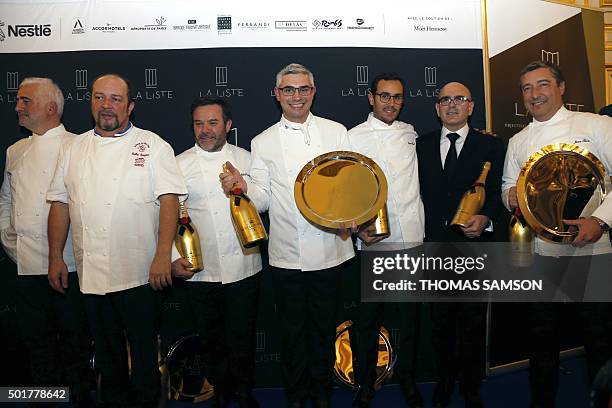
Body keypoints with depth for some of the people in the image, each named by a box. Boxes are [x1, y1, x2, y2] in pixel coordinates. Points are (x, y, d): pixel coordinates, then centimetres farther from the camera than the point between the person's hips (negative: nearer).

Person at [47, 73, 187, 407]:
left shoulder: (152, 146, -2)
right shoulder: (74, 149, 10)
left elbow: (169, 200, -9)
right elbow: (60, 204, 12)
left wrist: (163, 255, -17)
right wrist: (55, 257, 7)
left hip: (139, 273, -4)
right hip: (91, 274, 4)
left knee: (143, 351, 6)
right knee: (107, 351, 17)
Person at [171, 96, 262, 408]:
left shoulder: (247, 159, 5)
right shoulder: (179, 165, 2)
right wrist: (173, 257, -7)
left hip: (243, 266, 0)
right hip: (199, 271, 0)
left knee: (242, 337, 10)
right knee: (212, 339, 14)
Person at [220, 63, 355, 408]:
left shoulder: (336, 132, 6)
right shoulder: (263, 142, 5)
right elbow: (262, 199, 3)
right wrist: (243, 187, -18)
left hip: (329, 248, 0)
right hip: (286, 254, 0)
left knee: (324, 326, 12)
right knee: (292, 328, 12)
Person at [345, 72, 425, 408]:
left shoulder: (411, 134, 13)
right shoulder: (354, 137, 1)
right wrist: (358, 227, -17)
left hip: (412, 240, 3)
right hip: (373, 241, -3)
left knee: (410, 314, 12)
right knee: (368, 318, 6)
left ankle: (407, 377, 32)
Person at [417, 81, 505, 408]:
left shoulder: (491, 146, 4)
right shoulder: (421, 145, 9)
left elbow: (498, 192, 0)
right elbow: (416, 193, 7)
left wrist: (486, 218, -18)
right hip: (433, 247, 2)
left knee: (472, 322, 8)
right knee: (440, 321, 13)